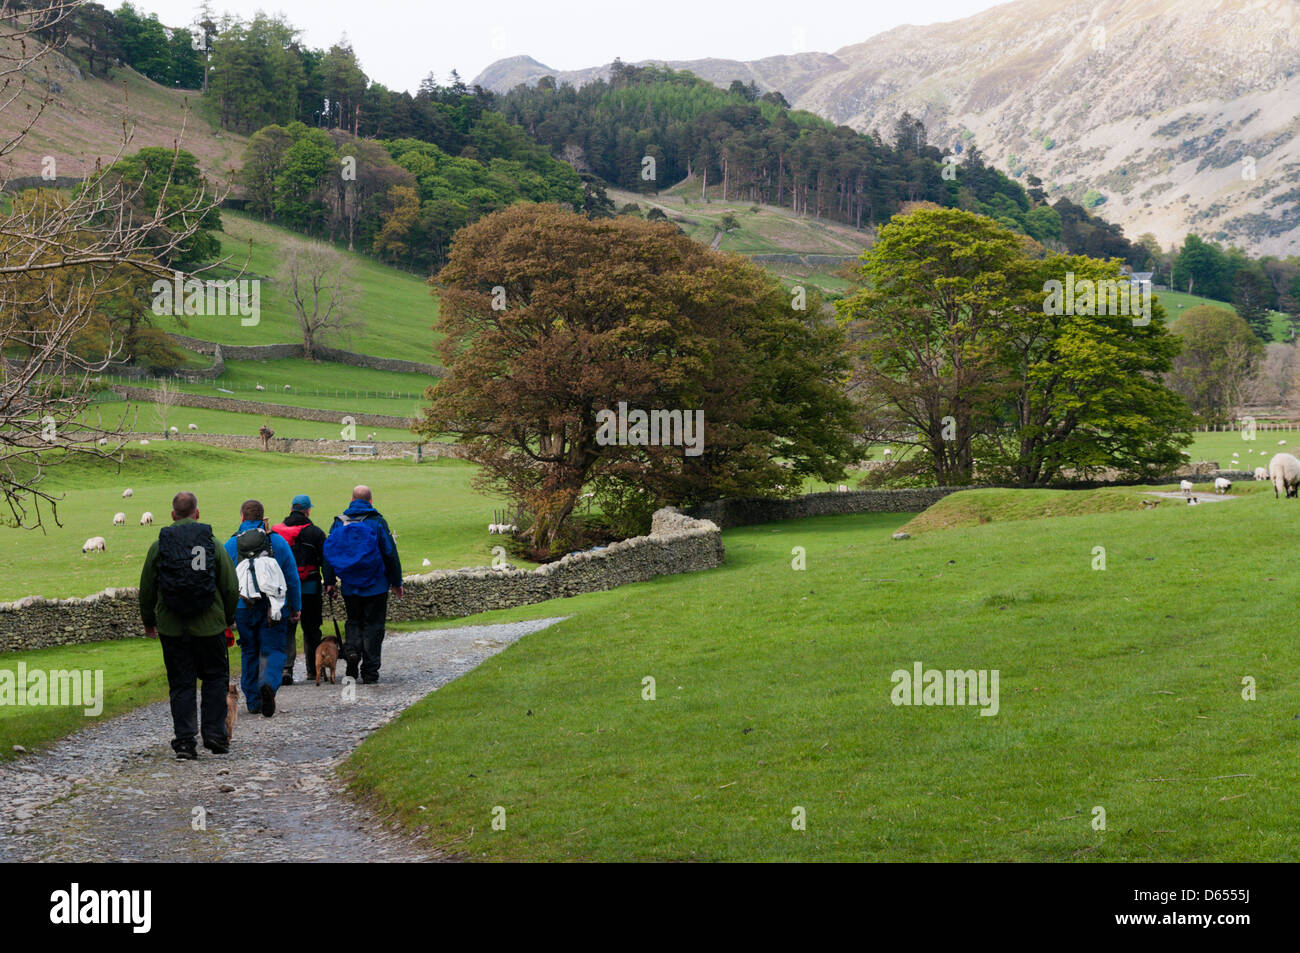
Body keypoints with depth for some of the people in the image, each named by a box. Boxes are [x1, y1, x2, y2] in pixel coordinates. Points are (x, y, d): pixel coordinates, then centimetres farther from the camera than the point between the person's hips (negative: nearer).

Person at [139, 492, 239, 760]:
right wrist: (229, 618, 16)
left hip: (172, 627, 1)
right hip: (209, 626, -1)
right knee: (215, 678, 14)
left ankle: (184, 741, 3)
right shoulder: (213, 543, -2)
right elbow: (231, 587, 0)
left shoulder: (159, 546, 0)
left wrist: (148, 621, 20)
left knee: (181, 684, 7)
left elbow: (146, 589, 5)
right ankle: (214, 734, 7)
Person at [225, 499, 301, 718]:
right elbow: (292, 578, 4)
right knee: (272, 650, 1)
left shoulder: (230, 545, 1)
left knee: (249, 653, 14)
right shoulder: (278, 541, 1)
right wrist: (296, 607, 12)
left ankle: (253, 701, 17)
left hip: (243, 609, 1)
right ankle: (268, 684, -27)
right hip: (273, 608, -1)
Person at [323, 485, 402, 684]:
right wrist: (396, 583, 3)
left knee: (354, 621, 18)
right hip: (375, 585, -3)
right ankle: (369, 673, 2)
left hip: (349, 586, 3)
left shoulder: (339, 522, 3)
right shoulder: (377, 522, -6)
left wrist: (329, 582, 11)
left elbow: (329, 553, 5)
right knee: (373, 625, 3)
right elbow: (390, 554, -5)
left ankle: (351, 651, -9)